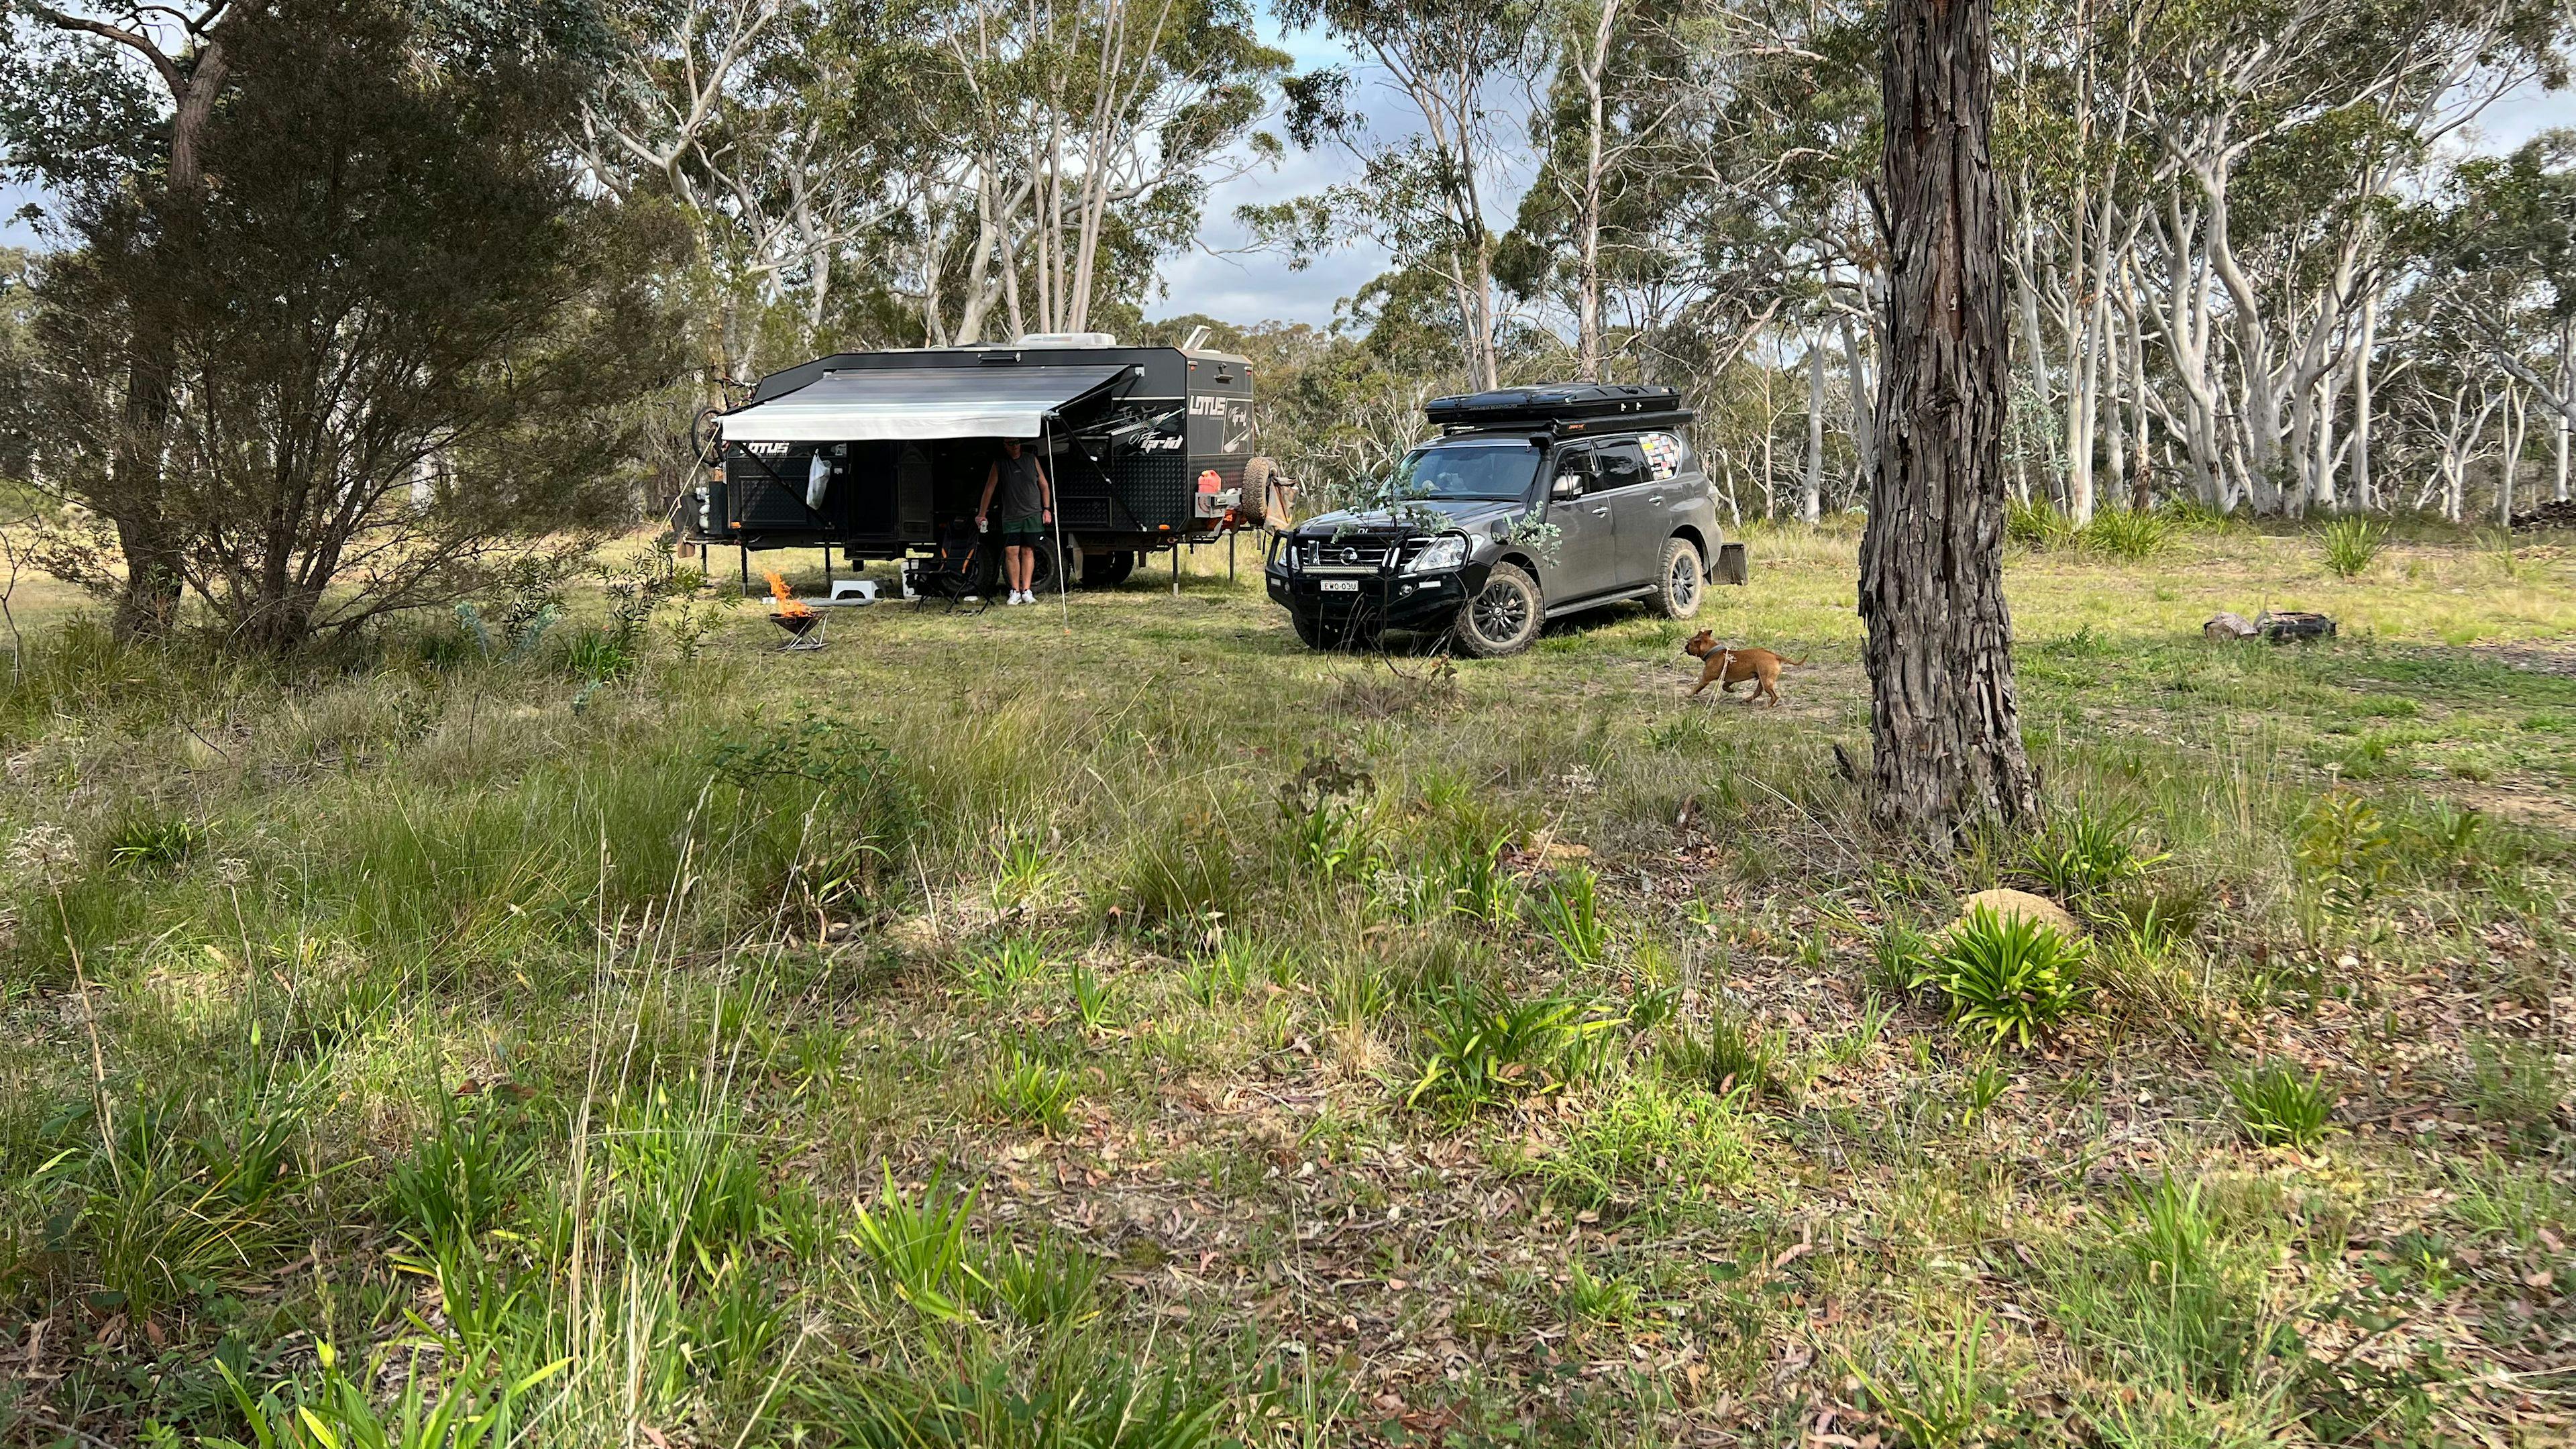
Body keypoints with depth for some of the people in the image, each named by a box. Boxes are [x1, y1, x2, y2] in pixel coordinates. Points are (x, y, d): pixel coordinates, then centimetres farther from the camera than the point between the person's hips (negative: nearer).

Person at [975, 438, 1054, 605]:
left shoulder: (1032, 459, 7)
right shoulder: (999, 464, 4)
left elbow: (1044, 485, 12)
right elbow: (989, 489, 1)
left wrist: (1047, 509, 5)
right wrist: (982, 514, -6)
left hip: (1032, 514, 0)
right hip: (1010, 516, 0)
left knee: (1028, 551, -1)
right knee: (1011, 552, -6)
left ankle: (1026, 590, 2)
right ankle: (1015, 591, 0)